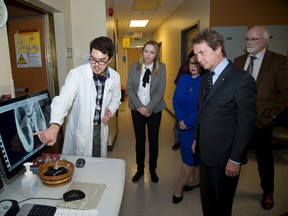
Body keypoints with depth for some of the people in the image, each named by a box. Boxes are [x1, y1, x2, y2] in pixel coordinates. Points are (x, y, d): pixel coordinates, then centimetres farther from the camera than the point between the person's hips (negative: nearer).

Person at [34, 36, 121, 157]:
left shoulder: (115, 77, -7)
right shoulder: (77, 74, -21)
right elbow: (64, 99, -35)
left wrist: (110, 111, -12)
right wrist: (54, 125, -51)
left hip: (100, 129, 4)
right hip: (79, 130, -3)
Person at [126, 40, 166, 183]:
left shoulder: (161, 67, -4)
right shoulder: (134, 66, -1)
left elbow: (160, 91, -9)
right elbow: (129, 88, -4)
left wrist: (148, 108, -17)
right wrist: (140, 107, -14)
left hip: (154, 110, -1)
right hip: (137, 109, 1)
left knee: (153, 140, 9)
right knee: (139, 139, 10)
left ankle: (153, 170, 29)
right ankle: (140, 169, 29)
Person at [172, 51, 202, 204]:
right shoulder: (183, 78, 4)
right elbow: (175, 100, 2)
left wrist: (188, 122, -16)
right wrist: (180, 119, -9)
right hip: (182, 124, 5)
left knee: (189, 157, 4)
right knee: (193, 155, 18)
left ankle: (179, 189, 18)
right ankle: (196, 181, 38)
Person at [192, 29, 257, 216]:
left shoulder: (242, 80, -18)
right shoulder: (206, 77, 6)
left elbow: (246, 125, -17)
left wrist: (235, 159, -15)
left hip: (225, 156, -6)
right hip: (205, 151, 6)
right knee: (206, 199, 22)